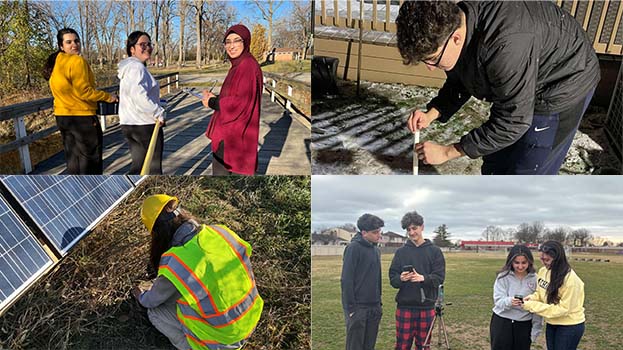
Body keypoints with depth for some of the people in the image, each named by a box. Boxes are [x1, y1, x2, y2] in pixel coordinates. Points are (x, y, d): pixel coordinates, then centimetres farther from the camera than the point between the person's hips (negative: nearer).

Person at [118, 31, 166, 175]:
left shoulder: (128, 67, 17)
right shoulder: (137, 67, -15)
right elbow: (139, 96, -28)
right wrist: (158, 113, -18)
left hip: (128, 124, 9)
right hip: (146, 125, -9)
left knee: (138, 165, 15)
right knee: (154, 166, 4)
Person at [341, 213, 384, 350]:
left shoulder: (376, 249, 11)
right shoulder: (354, 248, -13)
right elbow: (346, 280, -15)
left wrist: (379, 303, 14)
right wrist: (350, 308, -17)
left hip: (374, 308, 7)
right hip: (358, 308, -7)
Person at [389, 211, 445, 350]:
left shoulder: (434, 251, 4)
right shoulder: (401, 252, 5)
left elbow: (439, 276, -5)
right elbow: (392, 278, 1)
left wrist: (423, 278, -23)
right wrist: (401, 279, -21)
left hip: (426, 306, 0)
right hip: (404, 306, 0)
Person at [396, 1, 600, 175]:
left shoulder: (506, 45, -42)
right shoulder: (453, 21, -16)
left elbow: (512, 122, -32)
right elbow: (459, 83, 1)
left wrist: (447, 151, -28)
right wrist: (431, 114, -16)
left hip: (563, 87, -7)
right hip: (516, 89, 8)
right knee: (494, 166, 15)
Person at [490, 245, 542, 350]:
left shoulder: (534, 278, -4)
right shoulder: (503, 276, -9)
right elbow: (498, 301, -11)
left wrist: (536, 329, 1)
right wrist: (509, 301, -33)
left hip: (524, 325, 1)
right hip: (501, 323, -1)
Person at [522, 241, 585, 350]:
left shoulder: (570, 279, -26)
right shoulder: (543, 271, -4)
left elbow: (563, 308, -24)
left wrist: (533, 306, -26)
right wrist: (533, 297, -13)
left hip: (570, 326, -6)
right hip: (551, 324, 7)